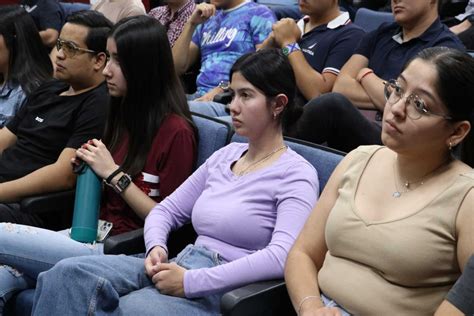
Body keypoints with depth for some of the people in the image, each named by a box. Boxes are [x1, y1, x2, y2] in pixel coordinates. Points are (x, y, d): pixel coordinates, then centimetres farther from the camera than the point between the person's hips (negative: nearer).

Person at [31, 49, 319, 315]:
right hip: (180, 268, 7)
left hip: (225, 292, -6)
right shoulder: (226, 155, 19)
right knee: (70, 273, -20)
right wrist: (156, 247, -4)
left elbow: (282, 257, -21)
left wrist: (191, 281, -22)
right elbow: (168, 209, 20)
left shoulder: (296, 175, -4)